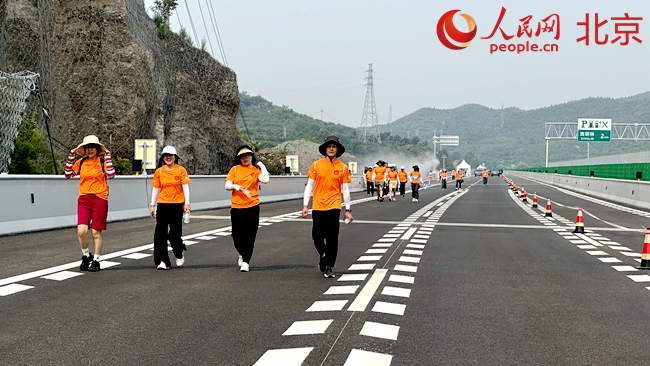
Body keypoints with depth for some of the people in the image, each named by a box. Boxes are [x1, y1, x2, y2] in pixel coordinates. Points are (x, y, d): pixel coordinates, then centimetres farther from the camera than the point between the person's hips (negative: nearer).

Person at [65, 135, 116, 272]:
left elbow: (111, 175, -16)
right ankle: (86, 256, 13)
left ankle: (96, 261, 17)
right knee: (81, 231, -12)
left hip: (99, 199, -3)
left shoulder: (102, 161, 0)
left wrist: (107, 156, -11)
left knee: (96, 233, 2)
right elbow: (68, 174, 6)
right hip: (83, 199, 3)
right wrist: (71, 155, 4)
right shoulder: (81, 162, 10)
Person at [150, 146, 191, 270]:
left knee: (174, 234, -3)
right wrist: (152, 205, 8)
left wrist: (187, 203, -10)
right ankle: (162, 261, 4)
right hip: (163, 205, 2)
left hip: (177, 205, -2)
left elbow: (185, 187, -2)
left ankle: (179, 255, 25)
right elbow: (155, 189, 10)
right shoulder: (159, 171, 6)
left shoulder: (181, 170, 0)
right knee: (160, 233, -3)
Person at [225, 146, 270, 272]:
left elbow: (265, 180, -14)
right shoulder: (235, 169, 9)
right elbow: (227, 186, 5)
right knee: (237, 236, 3)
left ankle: (246, 261, 9)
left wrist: (262, 166, -2)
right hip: (236, 207, 1)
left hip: (252, 207, -1)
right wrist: (236, 186, -15)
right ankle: (242, 254, 32)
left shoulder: (256, 170, 6)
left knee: (249, 236, -3)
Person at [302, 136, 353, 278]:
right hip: (318, 206, 1)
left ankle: (329, 267, 4)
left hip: (334, 206, -1)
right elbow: (309, 185, 7)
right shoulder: (316, 165, 4)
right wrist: (305, 205, 0)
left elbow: (345, 190, 7)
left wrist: (348, 210, 5)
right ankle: (323, 255, 34)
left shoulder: (343, 167, 4)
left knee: (332, 238, -5)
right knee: (317, 236, 5)